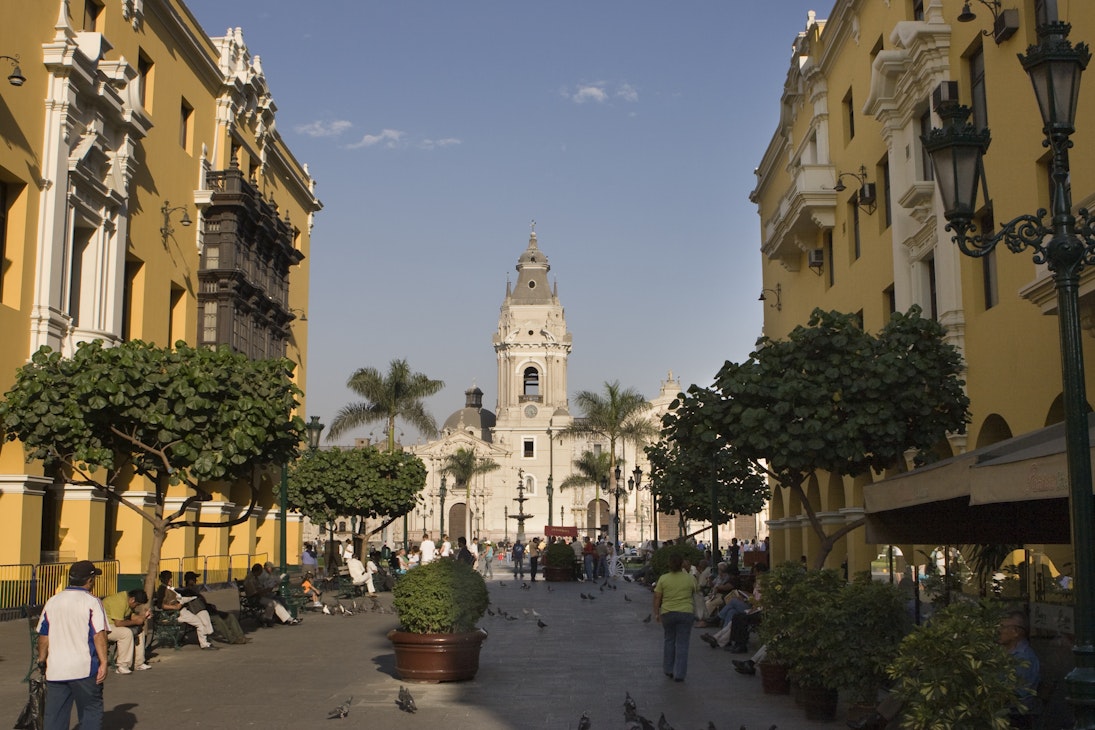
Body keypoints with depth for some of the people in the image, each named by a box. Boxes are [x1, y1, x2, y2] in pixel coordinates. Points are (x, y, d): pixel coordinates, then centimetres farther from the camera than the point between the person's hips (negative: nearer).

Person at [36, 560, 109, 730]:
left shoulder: (52, 602, 7)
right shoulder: (92, 602, -7)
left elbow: (43, 636, 12)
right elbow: (99, 634, -15)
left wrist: (42, 660, 24)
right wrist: (103, 662, -14)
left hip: (55, 670, 4)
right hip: (84, 669, -4)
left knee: (54, 716, 9)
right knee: (90, 711, 7)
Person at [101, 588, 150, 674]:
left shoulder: (128, 600, 4)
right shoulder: (120, 601, -27)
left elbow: (132, 616, 10)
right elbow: (118, 623, -29)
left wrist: (142, 617, -10)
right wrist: (135, 622, -19)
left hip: (114, 623, 11)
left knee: (139, 630, 7)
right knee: (127, 633, -32)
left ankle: (139, 663, 11)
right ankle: (122, 666, -24)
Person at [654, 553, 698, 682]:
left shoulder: (663, 579, -4)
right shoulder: (690, 579, -2)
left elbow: (657, 598, -1)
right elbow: (695, 592, 14)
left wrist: (656, 613, 8)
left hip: (667, 613, 1)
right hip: (686, 613, -1)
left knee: (668, 640, 17)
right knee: (682, 643, 3)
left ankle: (668, 670, 23)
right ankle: (679, 674, 1)